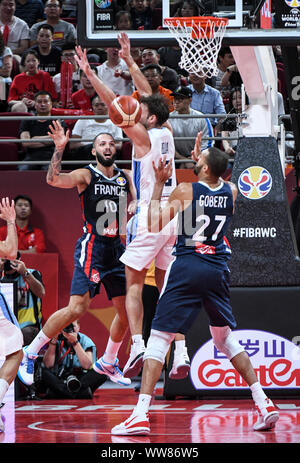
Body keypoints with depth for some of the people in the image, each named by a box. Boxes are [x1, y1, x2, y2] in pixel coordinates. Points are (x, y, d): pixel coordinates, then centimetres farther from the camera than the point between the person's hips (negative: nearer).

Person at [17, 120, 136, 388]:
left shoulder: (125, 177, 13)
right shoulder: (86, 175, -4)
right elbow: (54, 180, -20)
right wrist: (59, 149, -33)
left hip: (117, 249, 6)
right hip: (92, 248, -6)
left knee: (127, 311, 8)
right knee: (77, 309, -16)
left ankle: (108, 363, 29)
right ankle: (29, 354, -5)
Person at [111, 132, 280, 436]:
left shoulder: (185, 191, -9)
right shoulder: (231, 192, 5)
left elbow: (154, 226, -6)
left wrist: (158, 184, -1)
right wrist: (200, 156, 32)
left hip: (187, 268, -5)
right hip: (218, 270, 5)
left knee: (159, 339, -3)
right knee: (225, 339, 21)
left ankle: (141, 415, -13)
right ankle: (264, 404, 16)